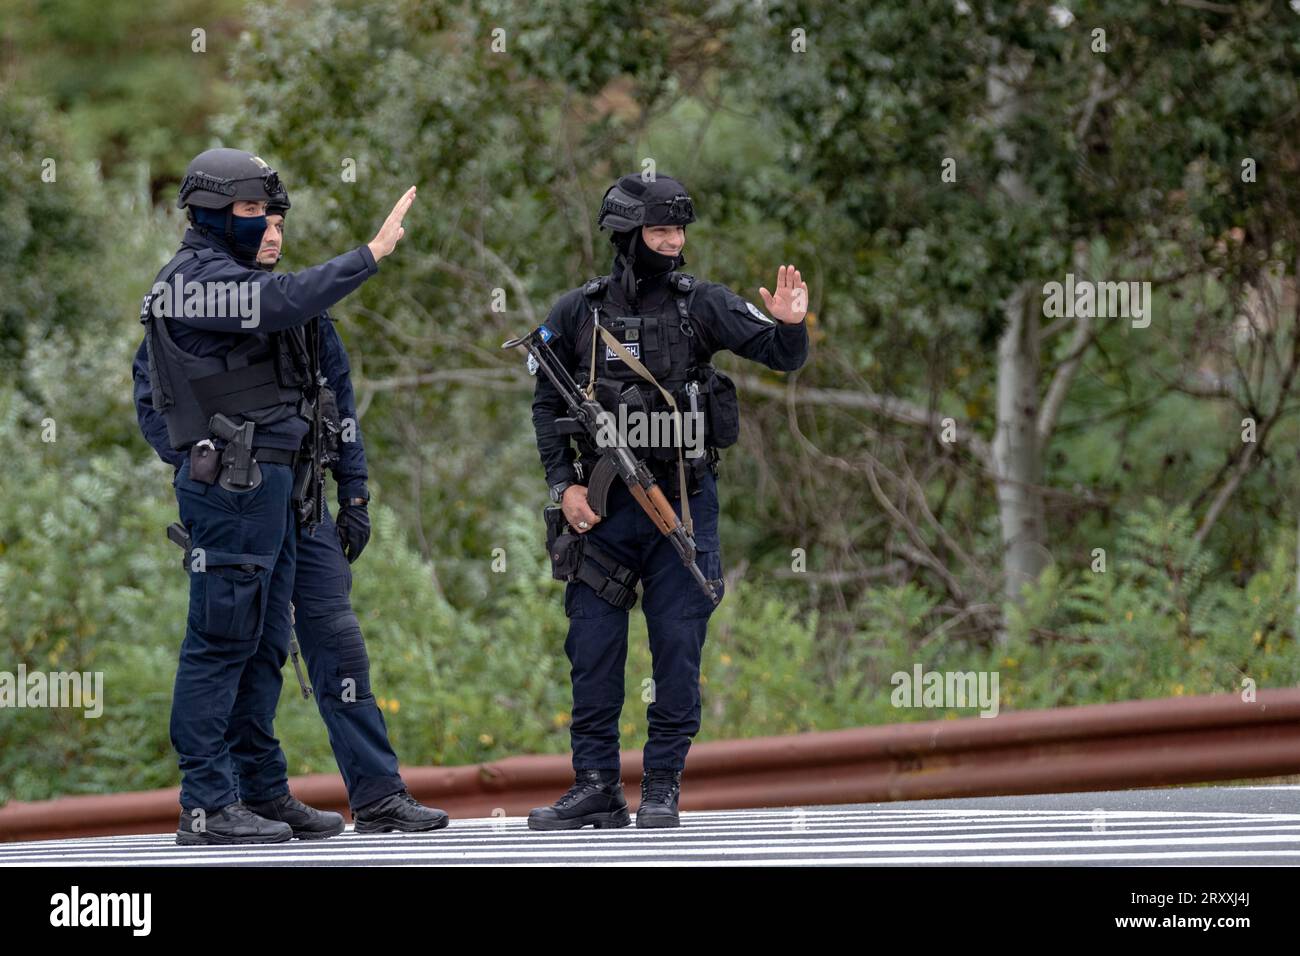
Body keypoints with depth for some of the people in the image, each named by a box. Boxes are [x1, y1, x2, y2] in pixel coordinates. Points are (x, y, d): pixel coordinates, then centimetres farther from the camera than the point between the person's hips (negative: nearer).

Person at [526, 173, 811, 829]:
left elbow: (781, 355, -4)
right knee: (593, 647, 2)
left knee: (678, 648, 0)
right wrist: (565, 484, -2)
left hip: (683, 499, -1)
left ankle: (662, 787, 7)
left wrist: (790, 326, -26)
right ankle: (597, 787, 9)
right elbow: (547, 405, 8)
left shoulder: (702, 304, 1)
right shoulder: (577, 313, 4)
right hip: (603, 504, 1)